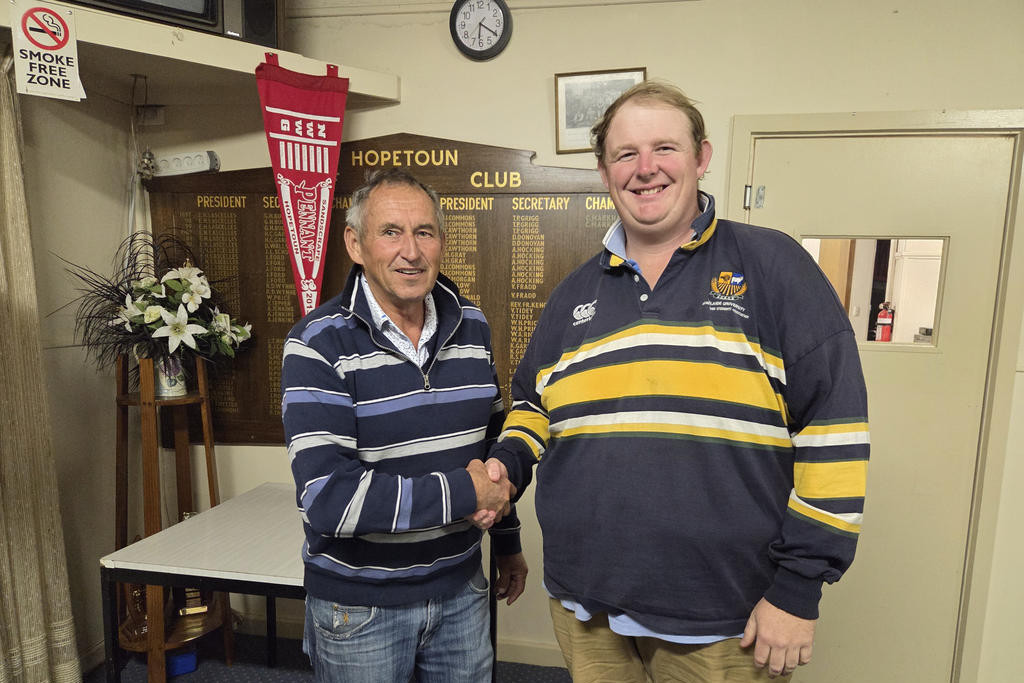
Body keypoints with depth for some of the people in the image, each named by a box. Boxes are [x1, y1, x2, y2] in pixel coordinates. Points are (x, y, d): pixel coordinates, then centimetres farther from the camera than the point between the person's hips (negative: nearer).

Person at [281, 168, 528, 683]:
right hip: (358, 603, -4)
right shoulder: (318, 345, -17)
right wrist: (465, 492, -22)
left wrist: (508, 542, 16)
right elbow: (327, 498, -26)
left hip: (460, 588, 5)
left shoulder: (471, 327, -1)